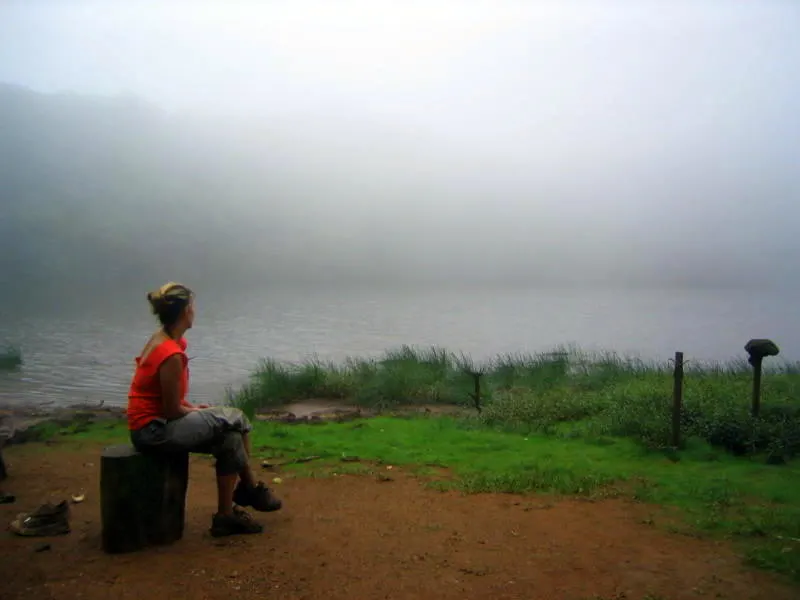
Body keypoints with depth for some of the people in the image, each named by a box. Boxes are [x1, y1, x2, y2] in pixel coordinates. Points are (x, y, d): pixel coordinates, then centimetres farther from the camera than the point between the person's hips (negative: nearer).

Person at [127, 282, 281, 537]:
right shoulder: (172, 354, -24)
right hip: (154, 430, -9)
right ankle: (251, 488, 11)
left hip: (152, 423, 9)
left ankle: (226, 513, 7)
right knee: (233, 420, -8)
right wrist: (199, 412, -1)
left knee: (229, 439, 1)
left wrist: (194, 409, 6)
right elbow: (172, 411, -19)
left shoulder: (160, 339, 7)